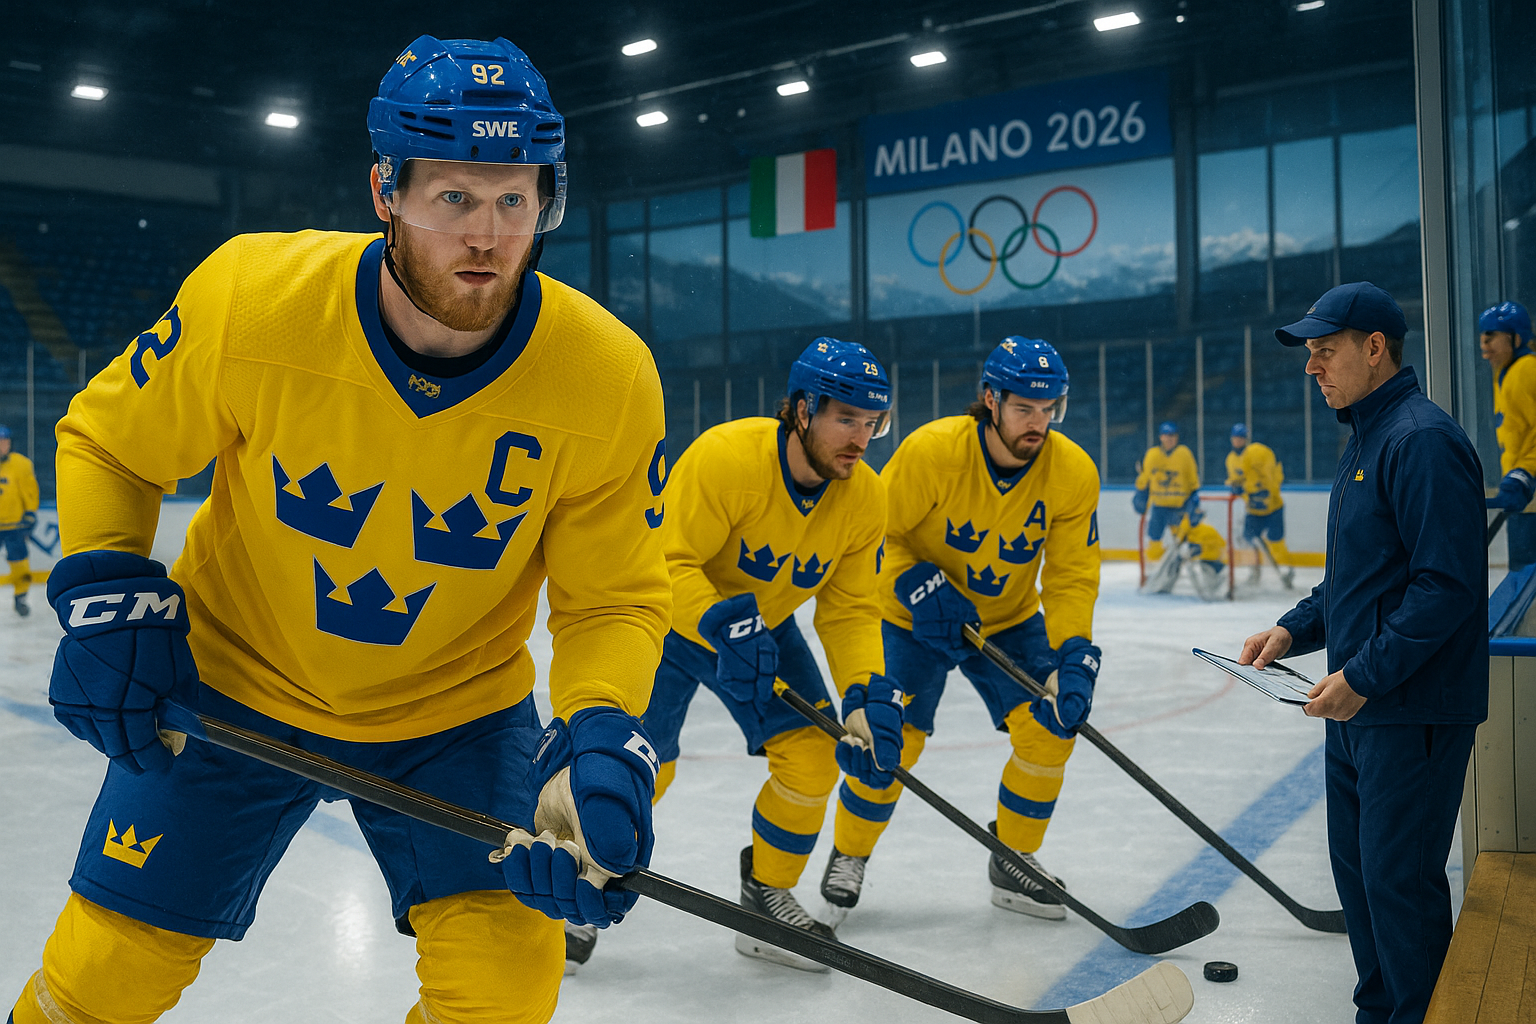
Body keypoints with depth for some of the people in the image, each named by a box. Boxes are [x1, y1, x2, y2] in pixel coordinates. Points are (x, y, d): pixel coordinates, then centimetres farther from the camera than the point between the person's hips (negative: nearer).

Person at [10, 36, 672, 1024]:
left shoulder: (609, 376, -23)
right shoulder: (251, 297, -23)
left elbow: (615, 599, -12)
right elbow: (108, 441, -4)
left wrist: (600, 734, -29)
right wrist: (104, 593, -17)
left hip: (457, 709, 0)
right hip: (238, 682, 0)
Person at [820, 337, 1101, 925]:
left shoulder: (1073, 473, -17)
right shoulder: (931, 451, -27)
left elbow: (1073, 577, -12)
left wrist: (1073, 652, -25)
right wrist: (916, 586, -29)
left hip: (1010, 619, 3)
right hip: (914, 615, -3)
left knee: (1050, 729, -10)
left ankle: (1013, 864, 13)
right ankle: (848, 855, 14)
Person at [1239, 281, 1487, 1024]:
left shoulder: (1423, 440, -17)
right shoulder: (1363, 440, 15)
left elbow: (1448, 584, -23)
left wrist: (1365, 674, -23)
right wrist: (1294, 630, 10)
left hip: (1414, 710, -10)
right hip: (1359, 708, 10)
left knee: (1399, 878, -3)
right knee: (1357, 867, 17)